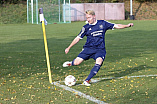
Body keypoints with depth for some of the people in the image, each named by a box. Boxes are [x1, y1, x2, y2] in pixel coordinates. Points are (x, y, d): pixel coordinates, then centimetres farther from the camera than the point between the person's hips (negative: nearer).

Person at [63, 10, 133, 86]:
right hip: (88, 48, 1)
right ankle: (70, 63, 26)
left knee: (99, 63, -30)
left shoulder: (102, 24, 2)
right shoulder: (86, 27, 3)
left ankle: (87, 81, -24)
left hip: (100, 49, -1)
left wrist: (127, 25, -5)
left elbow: (116, 26, 7)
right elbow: (78, 38, 10)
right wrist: (69, 48, 9)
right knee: (77, 63, -12)